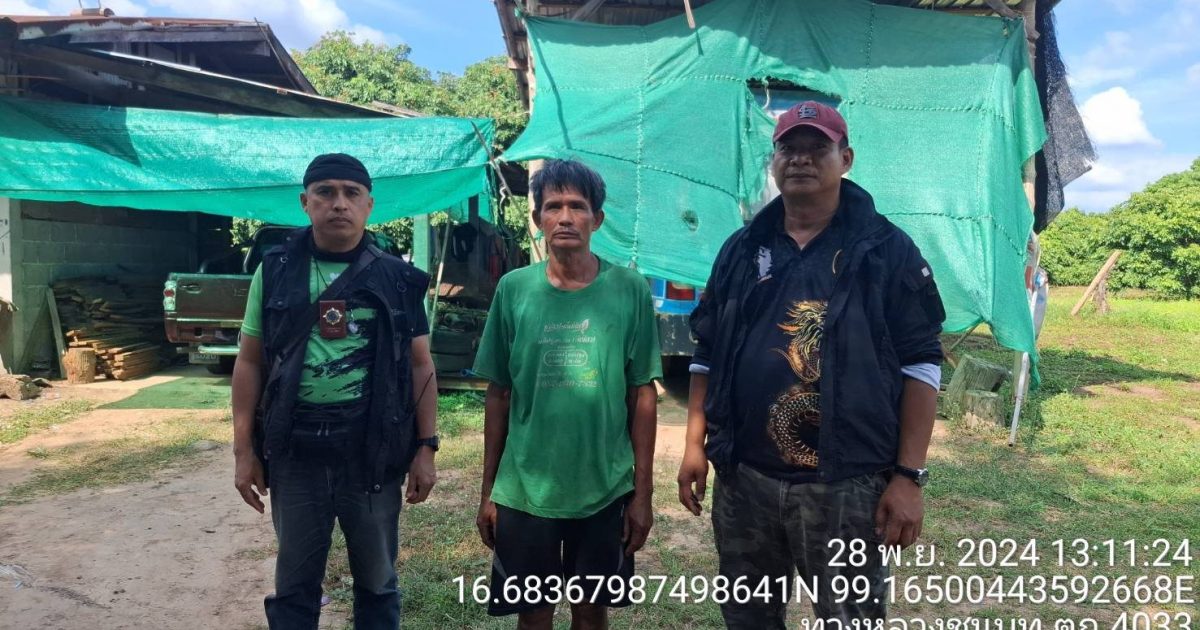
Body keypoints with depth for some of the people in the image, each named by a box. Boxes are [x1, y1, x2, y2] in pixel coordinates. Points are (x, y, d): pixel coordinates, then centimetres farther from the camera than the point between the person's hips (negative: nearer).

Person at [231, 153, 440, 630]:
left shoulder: (396, 278, 1)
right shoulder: (275, 272, 3)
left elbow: (419, 365, 2)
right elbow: (250, 362, 5)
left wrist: (426, 447, -3)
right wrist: (244, 449, 1)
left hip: (372, 451, 0)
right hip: (294, 451, 1)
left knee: (377, 581, 15)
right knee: (294, 583, 16)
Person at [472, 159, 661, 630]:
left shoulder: (630, 290, -6)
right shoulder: (514, 289, -3)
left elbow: (643, 396, -2)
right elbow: (498, 394, 3)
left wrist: (642, 492, -2)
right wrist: (488, 491, 4)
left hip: (606, 490, 0)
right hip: (523, 490, 1)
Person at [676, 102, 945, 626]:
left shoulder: (887, 249, -2)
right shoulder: (742, 249, 9)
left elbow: (920, 366, -5)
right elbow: (707, 353, 12)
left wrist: (908, 476, -10)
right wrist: (695, 444, 6)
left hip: (847, 485, -3)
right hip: (742, 479, 4)